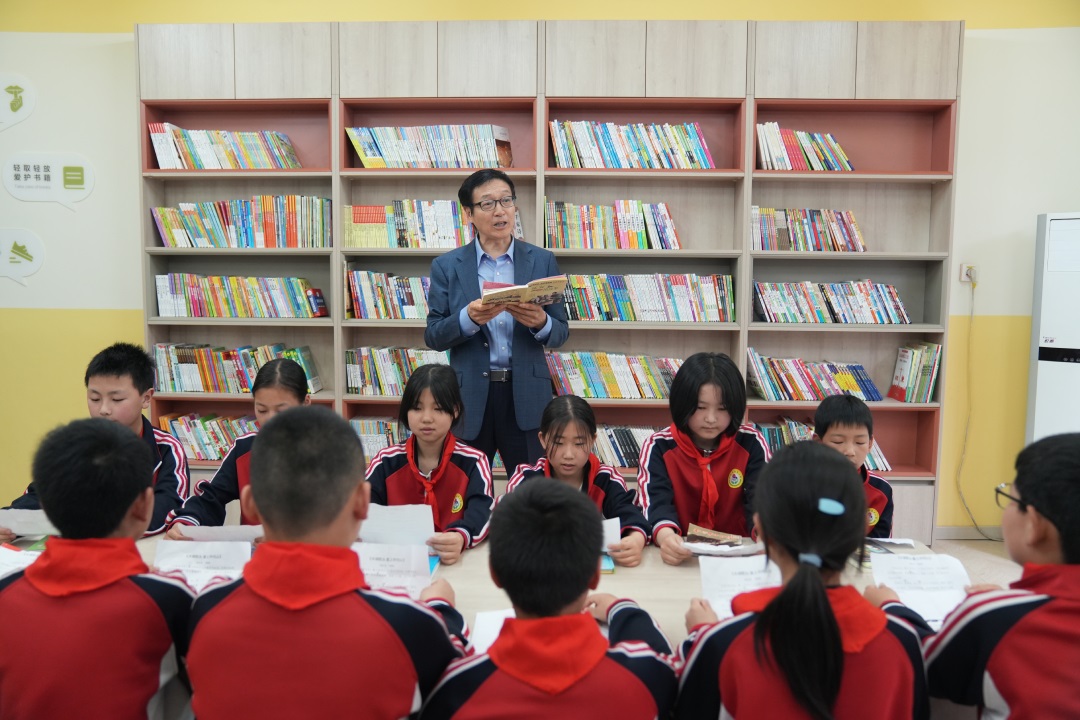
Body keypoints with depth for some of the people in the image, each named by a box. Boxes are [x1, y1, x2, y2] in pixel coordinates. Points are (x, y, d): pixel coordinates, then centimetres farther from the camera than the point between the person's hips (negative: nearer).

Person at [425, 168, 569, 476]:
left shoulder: (543, 261, 5)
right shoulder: (446, 266, 3)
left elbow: (561, 332, 5)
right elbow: (433, 336, 0)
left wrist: (540, 322, -18)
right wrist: (469, 318, -19)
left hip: (526, 396, 0)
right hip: (469, 398, 0)